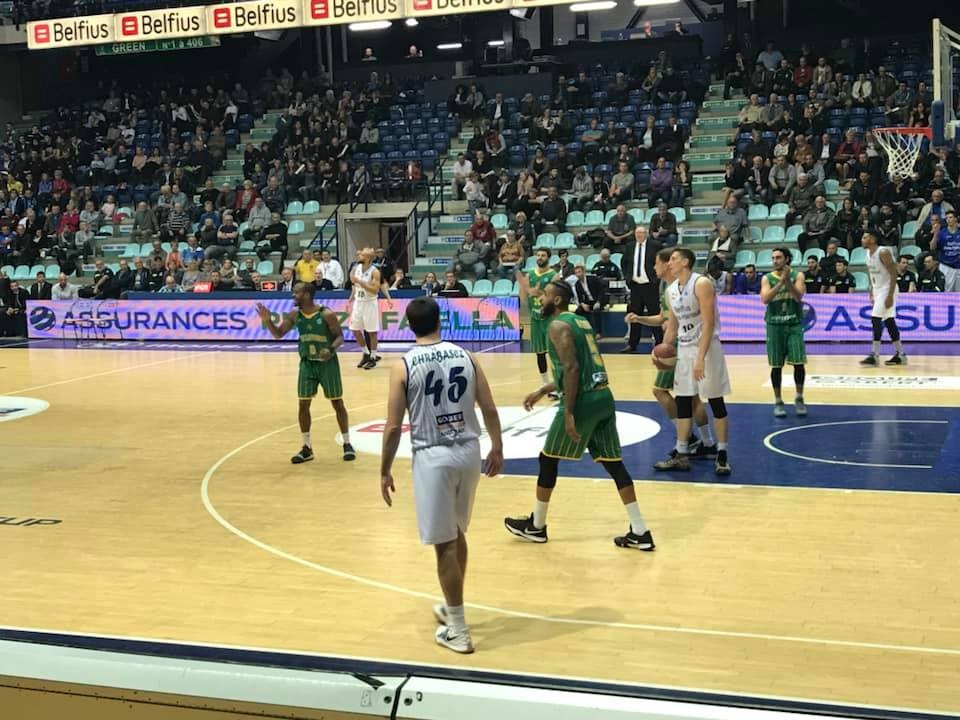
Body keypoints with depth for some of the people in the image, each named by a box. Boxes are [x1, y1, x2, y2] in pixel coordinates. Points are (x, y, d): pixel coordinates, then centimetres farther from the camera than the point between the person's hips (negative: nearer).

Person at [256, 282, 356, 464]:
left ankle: (347, 445, 15)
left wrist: (331, 350, -31)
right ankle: (307, 448, 13)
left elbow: (340, 336, -11)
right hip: (307, 363, 5)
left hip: (328, 363, -4)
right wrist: (267, 321, -15)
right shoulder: (294, 315, -3)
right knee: (303, 404, 2)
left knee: (337, 403, 3)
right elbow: (278, 334, 4)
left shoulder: (327, 314, -18)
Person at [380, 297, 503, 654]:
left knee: (444, 543, 2)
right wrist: (496, 449, 18)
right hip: (469, 452, 5)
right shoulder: (465, 356, 3)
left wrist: (385, 471, 3)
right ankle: (452, 609, 37)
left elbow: (393, 427, -7)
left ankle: (458, 631, 7)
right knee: (457, 534, 22)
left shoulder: (404, 366, -7)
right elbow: (489, 409, 4)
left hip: (433, 457, -4)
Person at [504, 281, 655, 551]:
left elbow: (572, 369, -19)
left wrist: (568, 413, -20)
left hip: (584, 400, -8)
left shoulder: (558, 325, -8)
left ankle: (536, 526, 21)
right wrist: (542, 392, 31)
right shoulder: (580, 321, 21)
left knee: (548, 459, 8)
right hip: (604, 397, 8)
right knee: (613, 463, 10)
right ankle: (640, 532, 8)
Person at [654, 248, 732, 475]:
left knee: (716, 402, -1)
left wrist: (700, 357, -25)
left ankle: (722, 456, 6)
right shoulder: (671, 290, 8)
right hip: (683, 349, 7)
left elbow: (708, 324, -20)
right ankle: (681, 455, 15)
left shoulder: (701, 284, -15)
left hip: (706, 348, -7)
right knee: (682, 401, 8)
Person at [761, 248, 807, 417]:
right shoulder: (767, 278, 1)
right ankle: (778, 401, 14)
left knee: (798, 362, -5)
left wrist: (787, 280, -25)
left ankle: (799, 399, 11)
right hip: (774, 325, 1)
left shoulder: (797, 275, 0)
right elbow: (765, 299, -14)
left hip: (794, 324, -1)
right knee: (776, 365, 3)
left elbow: (799, 296, -14)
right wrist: (780, 282, -22)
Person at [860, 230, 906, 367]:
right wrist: (872, 292, 17)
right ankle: (900, 355, 16)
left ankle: (874, 356, -13)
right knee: (889, 321, 10)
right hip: (878, 290, 9)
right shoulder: (868, 253, 7)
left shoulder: (883, 252, -20)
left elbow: (894, 274, -21)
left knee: (876, 319, -15)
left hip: (887, 290, -9)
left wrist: (890, 296, -25)